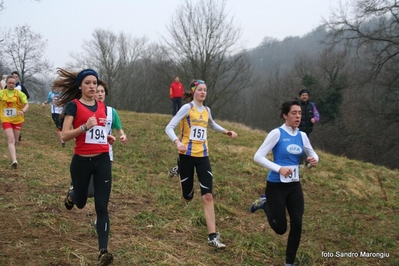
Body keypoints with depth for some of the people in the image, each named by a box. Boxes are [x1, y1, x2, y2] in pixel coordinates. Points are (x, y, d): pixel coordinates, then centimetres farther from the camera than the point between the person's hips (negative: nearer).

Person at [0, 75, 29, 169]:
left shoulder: (19, 93, -4)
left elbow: (27, 104, -9)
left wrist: (23, 111, -28)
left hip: (17, 120, 1)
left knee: (15, 140, 15)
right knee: (11, 140, -15)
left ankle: (13, 150, 50)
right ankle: (14, 161, -24)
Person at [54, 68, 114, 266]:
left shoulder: (102, 107, 8)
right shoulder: (73, 105, -8)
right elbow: (65, 135, -15)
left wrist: (107, 137, 4)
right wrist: (85, 127, -28)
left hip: (102, 161, 3)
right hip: (81, 162, -3)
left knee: (102, 207, -5)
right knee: (80, 203, 17)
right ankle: (71, 195, 56)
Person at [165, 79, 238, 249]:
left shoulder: (207, 110, 9)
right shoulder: (187, 108, -9)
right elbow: (169, 128, -16)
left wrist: (226, 131, 19)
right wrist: (177, 142, -34)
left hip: (203, 156, 4)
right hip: (187, 155, -4)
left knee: (208, 196, -7)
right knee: (188, 197, 8)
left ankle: (212, 236, -8)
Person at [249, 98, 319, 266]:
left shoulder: (302, 136, 3)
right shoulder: (277, 133, -14)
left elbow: (312, 154, 17)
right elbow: (258, 157, -16)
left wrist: (314, 160, -8)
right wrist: (279, 168, -27)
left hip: (294, 185, 5)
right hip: (276, 185, -5)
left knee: (297, 225, 0)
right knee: (280, 228, 2)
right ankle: (265, 204, 29)